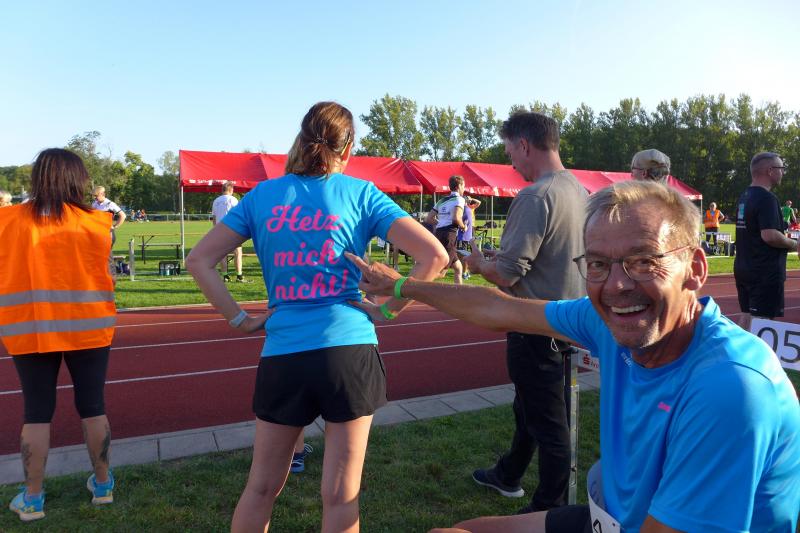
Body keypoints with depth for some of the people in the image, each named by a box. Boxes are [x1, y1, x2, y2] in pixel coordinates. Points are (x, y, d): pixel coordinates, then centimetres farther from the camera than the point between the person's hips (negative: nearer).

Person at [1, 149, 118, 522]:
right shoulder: (95, 223, -7)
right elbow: (107, 275, 0)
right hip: (87, 328, 0)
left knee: (37, 413, 11)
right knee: (92, 406, 12)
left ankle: (32, 498, 20)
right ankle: (102, 483, 26)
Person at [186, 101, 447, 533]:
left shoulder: (264, 194, 7)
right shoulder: (360, 193, 1)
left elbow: (199, 260, 6)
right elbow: (433, 256, -5)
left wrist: (240, 320, 6)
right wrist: (387, 310, 1)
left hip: (281, 356, 2)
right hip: (349, 350, -2)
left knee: (261, 487, 21)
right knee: (340, 496, 11)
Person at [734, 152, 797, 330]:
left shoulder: (744, 197, 13)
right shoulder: (767, 198, -16)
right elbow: (769, 235, -24)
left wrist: (786, 242, 19)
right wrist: (794, 244, -8)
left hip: (742, 268, 9)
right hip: (765, 272, -9)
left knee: (747, 316, 15)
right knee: (761, 320, -5)